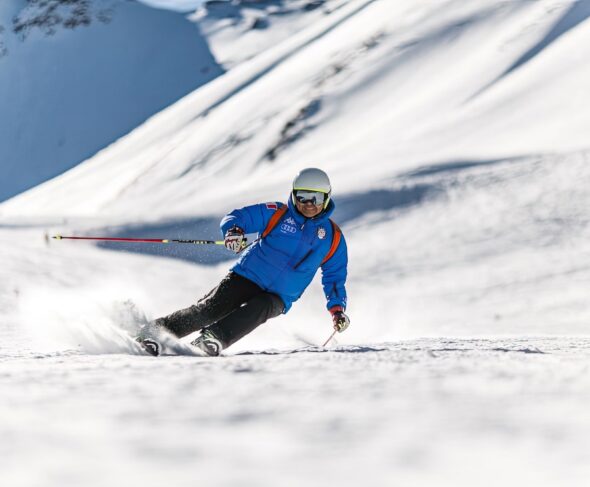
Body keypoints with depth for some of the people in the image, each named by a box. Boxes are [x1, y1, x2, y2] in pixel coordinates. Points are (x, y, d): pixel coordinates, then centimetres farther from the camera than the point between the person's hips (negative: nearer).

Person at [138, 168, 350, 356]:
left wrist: (337, 307, 1)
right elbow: (234, 218, -1)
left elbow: (335, 276, 15)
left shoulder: (333, 237, 6)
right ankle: (156, 330, -13)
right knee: (209, 309, -21)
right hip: (247, 278, 0)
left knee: (259, 308, -34)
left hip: (277, 298, 0)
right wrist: (234, 230, -25)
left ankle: (214, 338, -48)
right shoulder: (277, 214, 1)